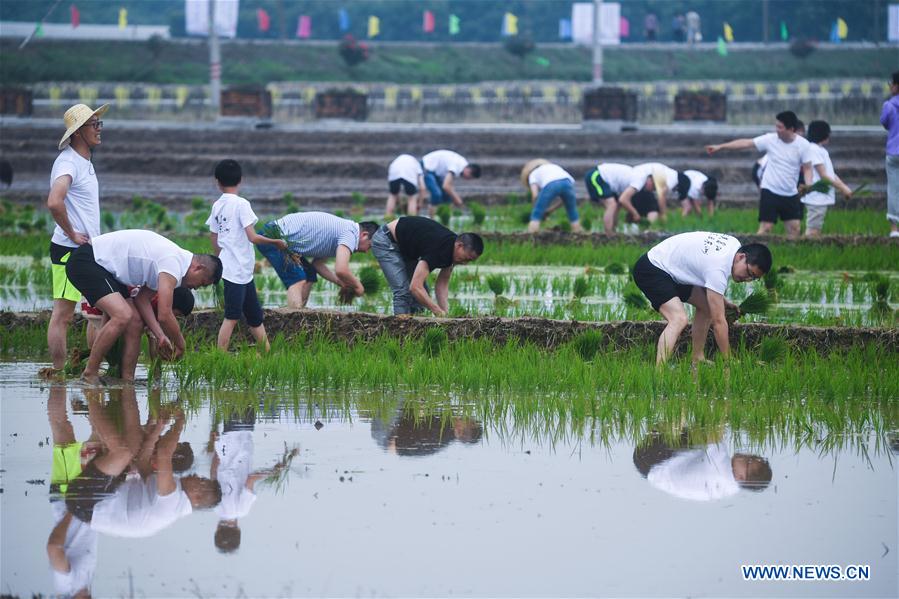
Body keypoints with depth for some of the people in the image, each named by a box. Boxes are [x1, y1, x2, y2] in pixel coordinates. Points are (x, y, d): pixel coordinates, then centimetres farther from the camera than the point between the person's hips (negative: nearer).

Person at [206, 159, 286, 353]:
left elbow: (214, 240, 15)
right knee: (232, 317, -8)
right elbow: (252, 237, -16)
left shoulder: (217, 206, 9)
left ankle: (267, 353, 17)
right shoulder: (241, 204, -13)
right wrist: (277, 242, -2)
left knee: (255, 315, 13)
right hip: (238, 270, -8)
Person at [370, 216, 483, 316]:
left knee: (423, 293, 2)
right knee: (403, 291, -20)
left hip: (404, 247, 9)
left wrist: (445, 312, -16)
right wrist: (439, 312, -39)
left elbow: (442, 284, -4)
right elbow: (415, 287, -40)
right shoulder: (437, 249, -37)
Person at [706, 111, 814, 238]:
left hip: (791, 194, 1)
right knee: (765, 228, -7)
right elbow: (746, 143, -3)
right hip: (770, 191, -1)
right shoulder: (770, 139, -7)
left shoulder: (803, 145, -7)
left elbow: (807, 169, -2)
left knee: (794, 228, 0)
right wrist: (720, 147, -4)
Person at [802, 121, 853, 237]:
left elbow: (831, 173, 17)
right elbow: (823, 175, -15)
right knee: (812, 231, -10)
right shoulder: (814, 150, -13)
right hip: (817, 197, -10)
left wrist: (843, 187, 4)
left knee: (817, 231, 9)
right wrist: (842, 188, -10)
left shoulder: (822, 151, 17)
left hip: (823, 197, 10)